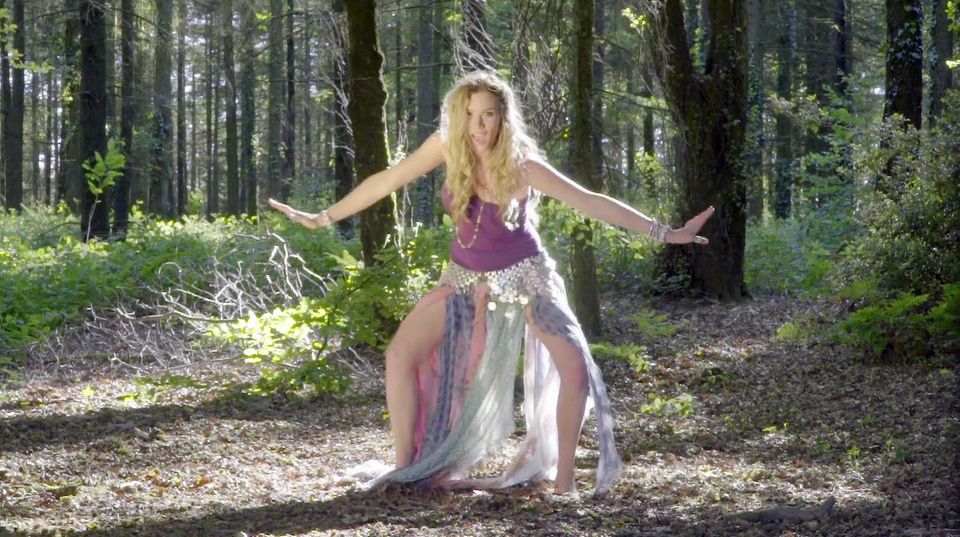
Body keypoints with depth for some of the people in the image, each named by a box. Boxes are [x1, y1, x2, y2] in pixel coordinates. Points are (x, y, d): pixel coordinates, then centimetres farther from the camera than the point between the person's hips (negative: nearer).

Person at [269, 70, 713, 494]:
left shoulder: (522, 166, -22)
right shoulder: (448, 146, -15)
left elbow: (590, 202, -21)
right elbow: (388, 180, -5)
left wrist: (666, 233, -26)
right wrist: (325, 217, 1)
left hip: (524, 276, -3)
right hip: (467, 278, 3)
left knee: (576, 368, -20)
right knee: (401, 353, -10)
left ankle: (563, 479, -7)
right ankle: (404, 469, -2)